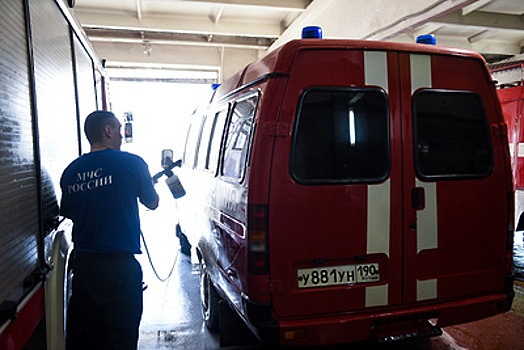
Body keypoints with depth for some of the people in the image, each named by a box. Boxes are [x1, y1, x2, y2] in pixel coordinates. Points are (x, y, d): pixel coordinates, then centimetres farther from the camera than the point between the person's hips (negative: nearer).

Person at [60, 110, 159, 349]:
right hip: (120, 264, -4)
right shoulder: (132, 163, -7)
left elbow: (68, 214, 15)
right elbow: (152, 203, 6)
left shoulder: (71, 171, 4)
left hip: (82, 264, 5)